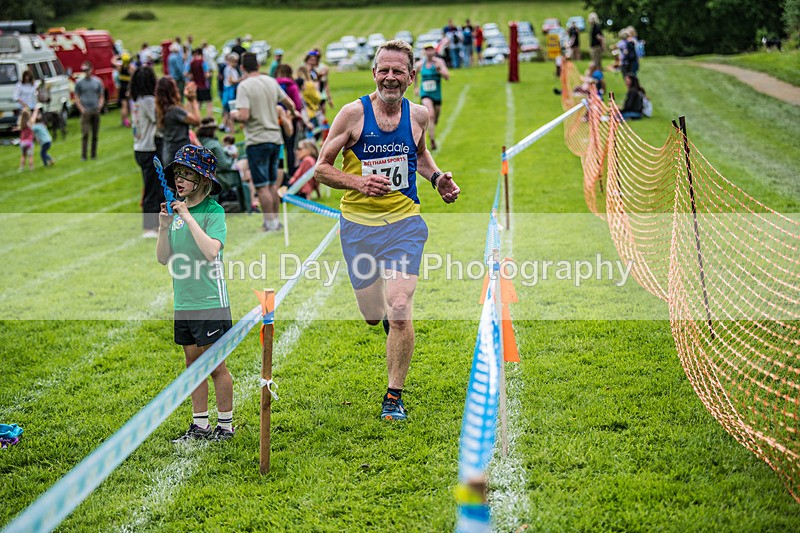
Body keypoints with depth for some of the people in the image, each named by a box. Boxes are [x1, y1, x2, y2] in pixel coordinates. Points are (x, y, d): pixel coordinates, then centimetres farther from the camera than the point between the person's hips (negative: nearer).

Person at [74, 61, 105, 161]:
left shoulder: (97, 82, 9)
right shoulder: (79, 83, 3)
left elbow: (101, 96, 13)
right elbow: (76, 98, 4)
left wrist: (100, 105, -5)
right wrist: (82, 109, -9)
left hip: (96, 111, 2)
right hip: (85, 111, -2)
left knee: (95, 134, 5)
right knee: (85, 134, -10)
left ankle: (94, 154, 13)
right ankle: (83, 155, -8)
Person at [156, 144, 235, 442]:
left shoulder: (213, 211, -9)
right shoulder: (177, 210, 9)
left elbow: (211, 250, -24)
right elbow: (163, 259, 8)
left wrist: (188, 217, -21)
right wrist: (164, 227, -7)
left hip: (210, 302, -6)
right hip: (183, 303, 6)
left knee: (216, 365, 0)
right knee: (193, 364, 12)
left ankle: (226, 426, 10)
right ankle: (199, 426, 20)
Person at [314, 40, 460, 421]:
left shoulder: (418, 115, 1)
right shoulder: (354, 113, -8)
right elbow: (321, 168, -4)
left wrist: (437, 178, 4)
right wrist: (359, 182, -21)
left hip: (403, 222, 0)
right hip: (358, 224, 0)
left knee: (399, 312, -13)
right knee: (373, 316, 9)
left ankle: (394, 396, 4)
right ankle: (388, 318, 49)